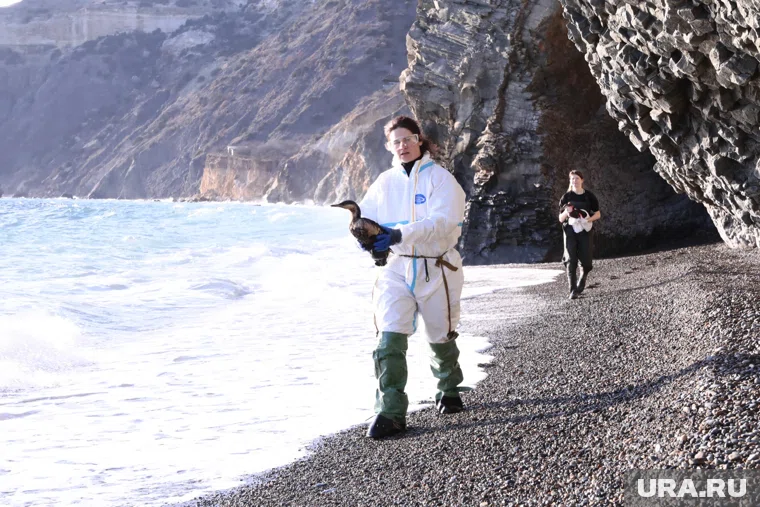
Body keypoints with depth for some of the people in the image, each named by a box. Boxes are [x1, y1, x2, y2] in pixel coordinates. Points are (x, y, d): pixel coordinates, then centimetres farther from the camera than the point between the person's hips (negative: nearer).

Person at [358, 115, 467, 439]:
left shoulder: (440, 178, -6)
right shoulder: (385, 182, 8)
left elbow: (443, 221, -20)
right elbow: (365, 215, 10)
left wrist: (400, 234, -32)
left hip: (436, 269, -2)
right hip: (397, 267, 3)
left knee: (441, 337, 12)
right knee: (389, 337, -14)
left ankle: (449, 391, 41)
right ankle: (390, 412, -15)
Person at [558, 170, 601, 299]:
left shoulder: (589, 196, 5)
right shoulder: (566, 197, 4)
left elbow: (598, 214, 10)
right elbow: (560, 219, 4)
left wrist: (589, 219, -11)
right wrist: (566, 212, -18)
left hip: (584, 231, 1)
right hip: (570, 231, -1)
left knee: (586, 261, -1)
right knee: (571, 261, -9)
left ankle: (581, 284, 27)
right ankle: (573, 290, -10)